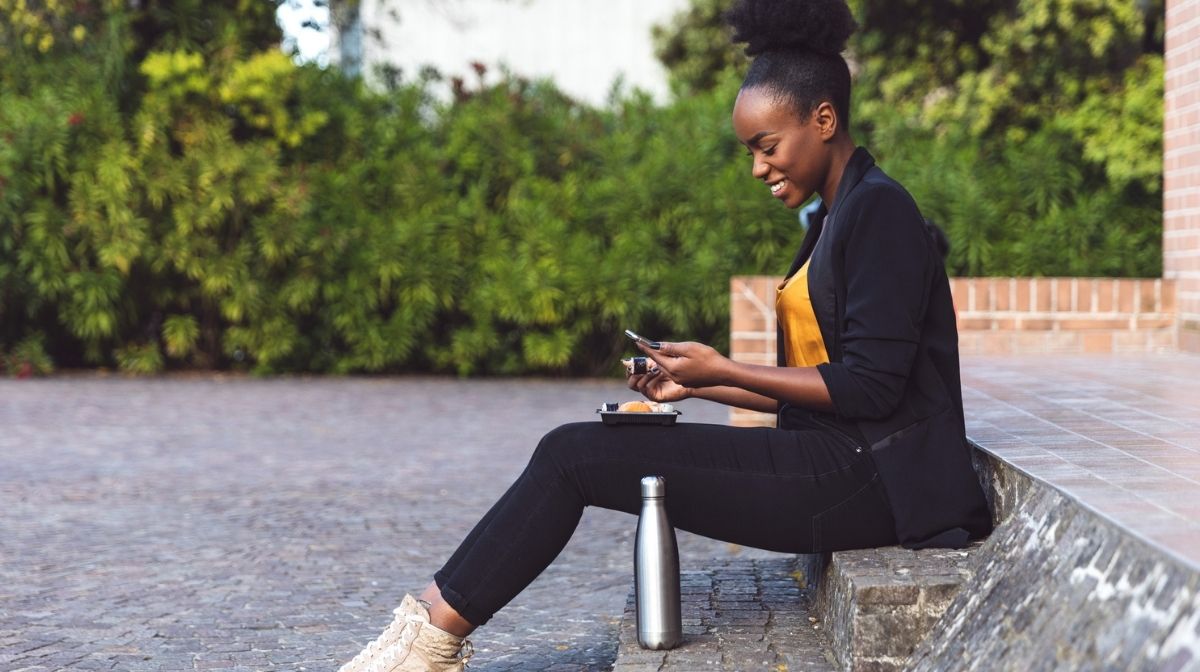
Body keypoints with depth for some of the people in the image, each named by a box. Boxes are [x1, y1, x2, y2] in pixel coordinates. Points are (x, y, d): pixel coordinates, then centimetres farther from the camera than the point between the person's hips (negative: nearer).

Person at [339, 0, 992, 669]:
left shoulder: (880, 211, -11)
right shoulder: (836, 218, 19)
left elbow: (870, 389, -18)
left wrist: (722, 371, -12)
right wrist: (698, 383, 8)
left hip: (864, 477, -9)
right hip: (835, 459, 9)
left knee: (574, 456, -12)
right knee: (576, 452, -1)